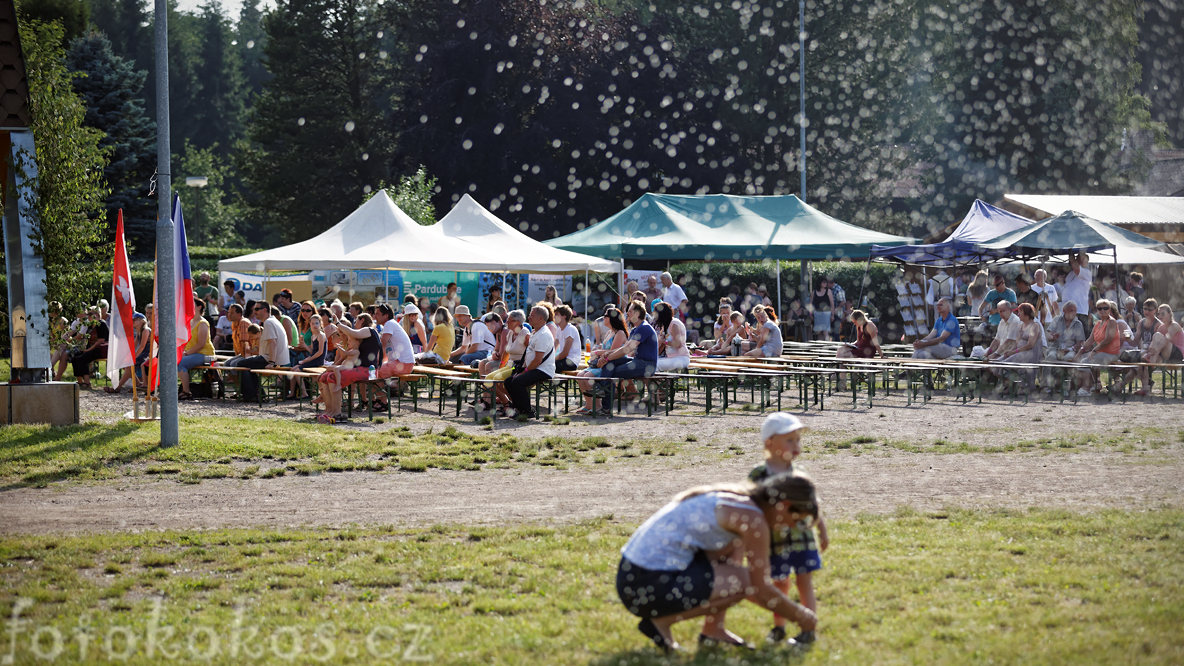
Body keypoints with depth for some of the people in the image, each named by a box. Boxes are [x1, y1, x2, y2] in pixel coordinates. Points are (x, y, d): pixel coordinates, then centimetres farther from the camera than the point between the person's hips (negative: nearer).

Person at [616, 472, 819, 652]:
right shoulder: (754, 520, -11)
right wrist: (801, 616, 11)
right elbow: (761, 590, -6)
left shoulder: (730, 499, 16)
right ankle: (661, 620, -4)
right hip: (651, 586, -10)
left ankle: (714, 630, 14)